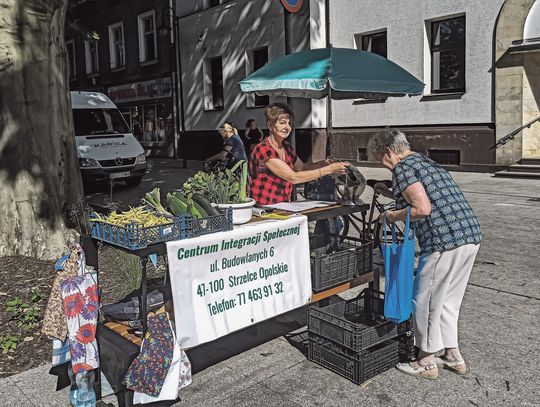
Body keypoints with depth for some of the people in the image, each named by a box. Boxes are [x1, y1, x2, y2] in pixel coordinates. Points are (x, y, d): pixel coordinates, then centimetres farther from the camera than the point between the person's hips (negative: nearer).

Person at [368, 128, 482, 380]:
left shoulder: (402, 168, -7)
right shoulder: (424, 161, 21)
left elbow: (422, 209, -17)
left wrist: (391, 215, -3)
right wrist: (392, 194, 29)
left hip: (445, 241, -9)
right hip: (471, 236, 9)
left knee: (425, 302, 6)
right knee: (448, 301, 21)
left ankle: (426, 362, 19)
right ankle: (453, 355, 31)